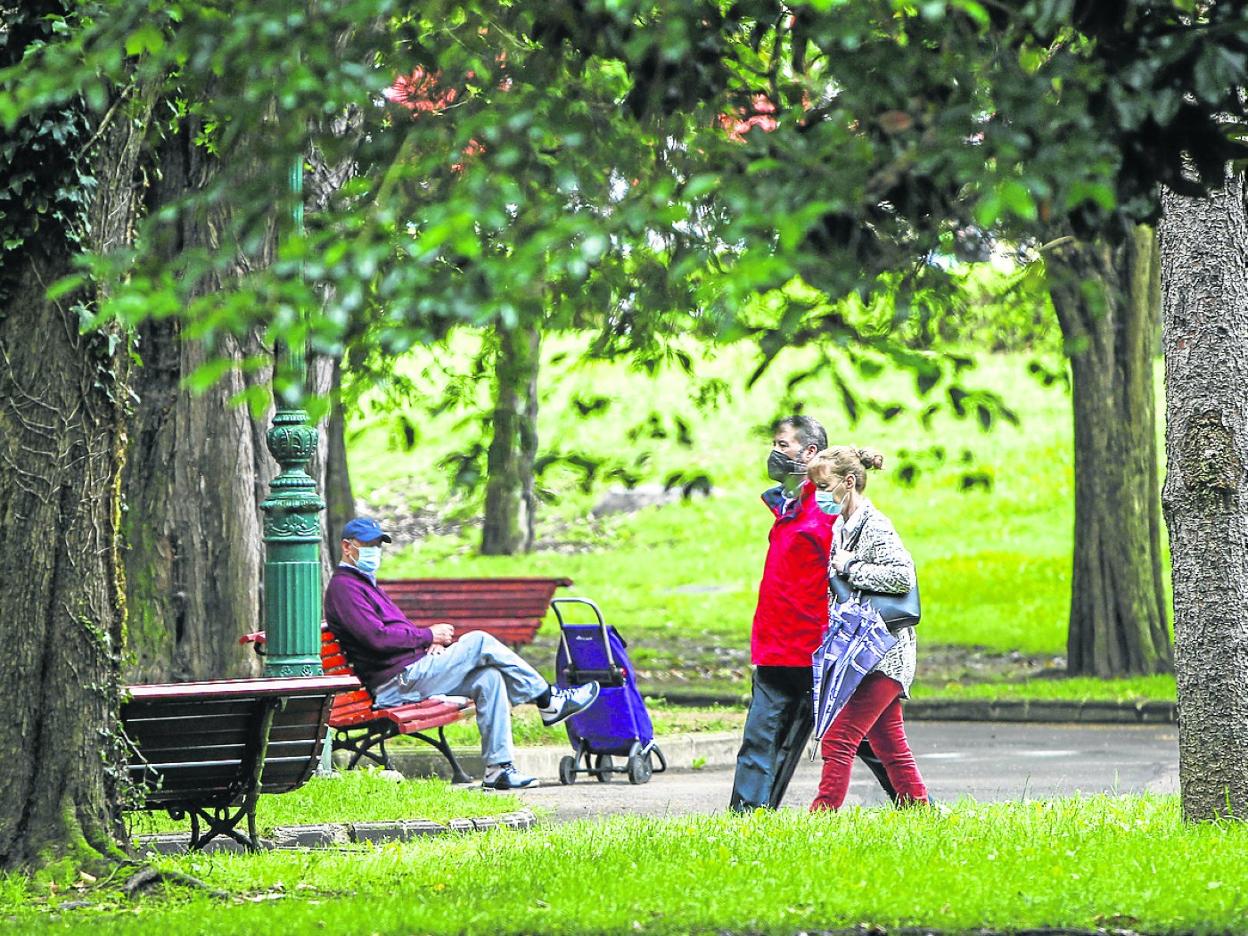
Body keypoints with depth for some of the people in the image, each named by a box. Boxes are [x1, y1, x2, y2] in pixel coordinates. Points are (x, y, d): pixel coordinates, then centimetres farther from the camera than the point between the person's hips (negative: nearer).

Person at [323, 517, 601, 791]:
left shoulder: (365, 583, 26)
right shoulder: (343, 587, -8)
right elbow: (378, 638, -20)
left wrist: (430, 640, 5)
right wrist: (428, 636, -10)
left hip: (411, 675, 10)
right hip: (398, 682, -10)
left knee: (489, 678, -7)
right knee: (479, 642, -13)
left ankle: (498, 768, -10)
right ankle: (548, 701, -3)